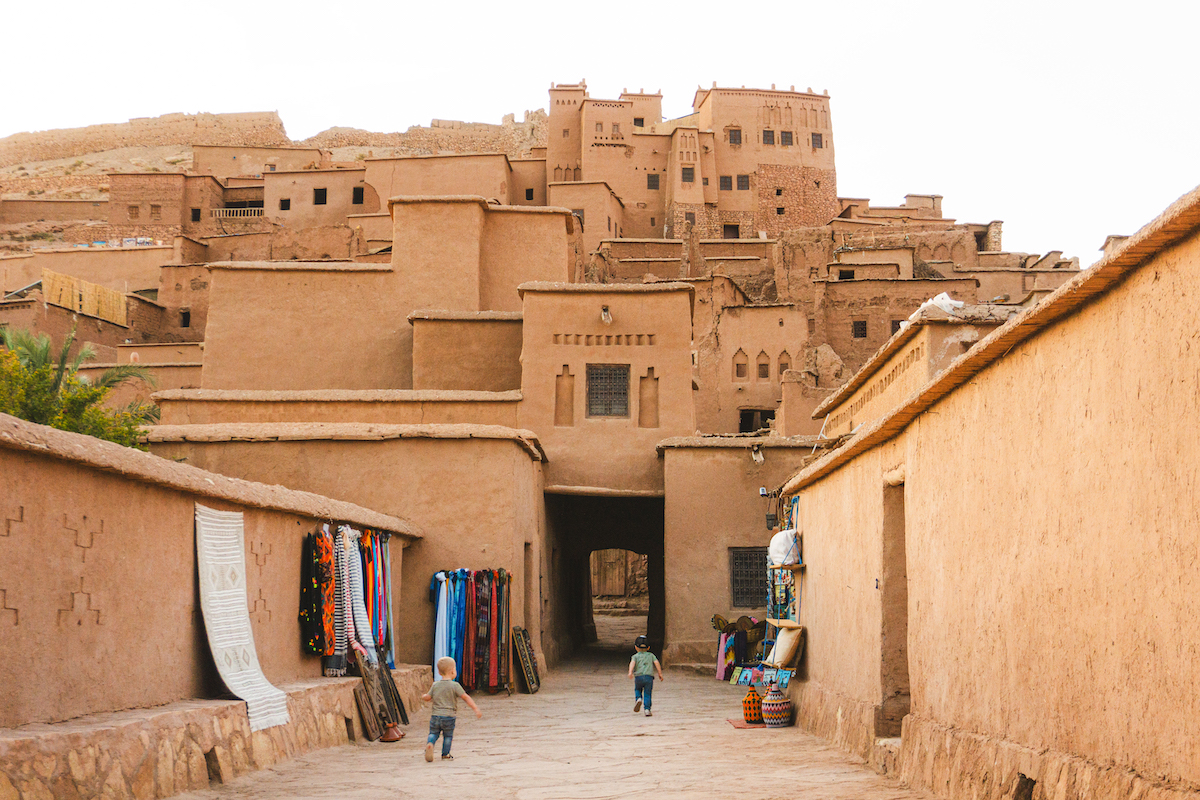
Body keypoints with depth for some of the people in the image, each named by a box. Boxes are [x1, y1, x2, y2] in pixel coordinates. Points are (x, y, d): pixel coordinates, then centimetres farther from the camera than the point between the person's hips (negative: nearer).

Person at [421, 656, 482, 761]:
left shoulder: (435, 685, 3)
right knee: (448, 736, 11)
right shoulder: (455, 685, -8)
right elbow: (466, 697, -12)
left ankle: (430, 744, -15)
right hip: (449, 716, -3)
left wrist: (423, 696, 31)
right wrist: (476, 708, -13)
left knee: (433, 733, 13)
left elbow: (428, 697, 7)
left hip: (435, 715, 3)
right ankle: (445, 755, 14)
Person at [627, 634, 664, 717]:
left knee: (638, 690, 24)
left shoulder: (635, 656, 14)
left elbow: (632, 663, -6)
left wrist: (630, 672, -19)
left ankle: (638, 699, -4)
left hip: (638, 676, 0)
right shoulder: (651, 655, 20)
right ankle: (647, 709, -6)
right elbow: (656, 663, 7)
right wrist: (660, 673, 7)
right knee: (647, 694, 4)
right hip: (649, 676, 0)